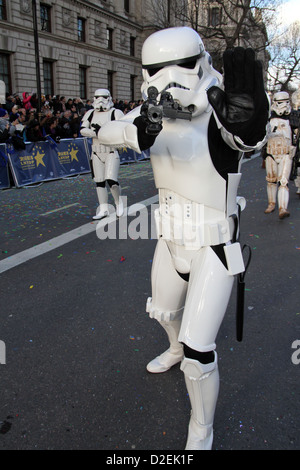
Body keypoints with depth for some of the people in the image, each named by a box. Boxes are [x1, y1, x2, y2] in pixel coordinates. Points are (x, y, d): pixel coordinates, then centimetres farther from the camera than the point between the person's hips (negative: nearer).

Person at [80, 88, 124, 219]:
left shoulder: (115, 113, -3)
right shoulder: (90, 113, 11)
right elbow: (82, 130, 1)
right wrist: (96, 132, -16)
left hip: (112, 152, -5)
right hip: (97, 152, 5)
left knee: (111, 180, -14)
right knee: (99, 182, 7)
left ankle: (119, 202, 12)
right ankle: (104, 210, 17)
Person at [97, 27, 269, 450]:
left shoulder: (221, 116, -22)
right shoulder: (157, 113, -4)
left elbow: (249, 137, -45)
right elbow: (105, 133, -15)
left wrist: (247, 119, -69)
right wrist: (137, 132, -37)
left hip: (214, 248, -6)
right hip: (172, 240, 7)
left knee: (199, 348, -6)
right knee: (164, 310, 28)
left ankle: (202, 432, 23)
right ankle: (177, 349, 64)